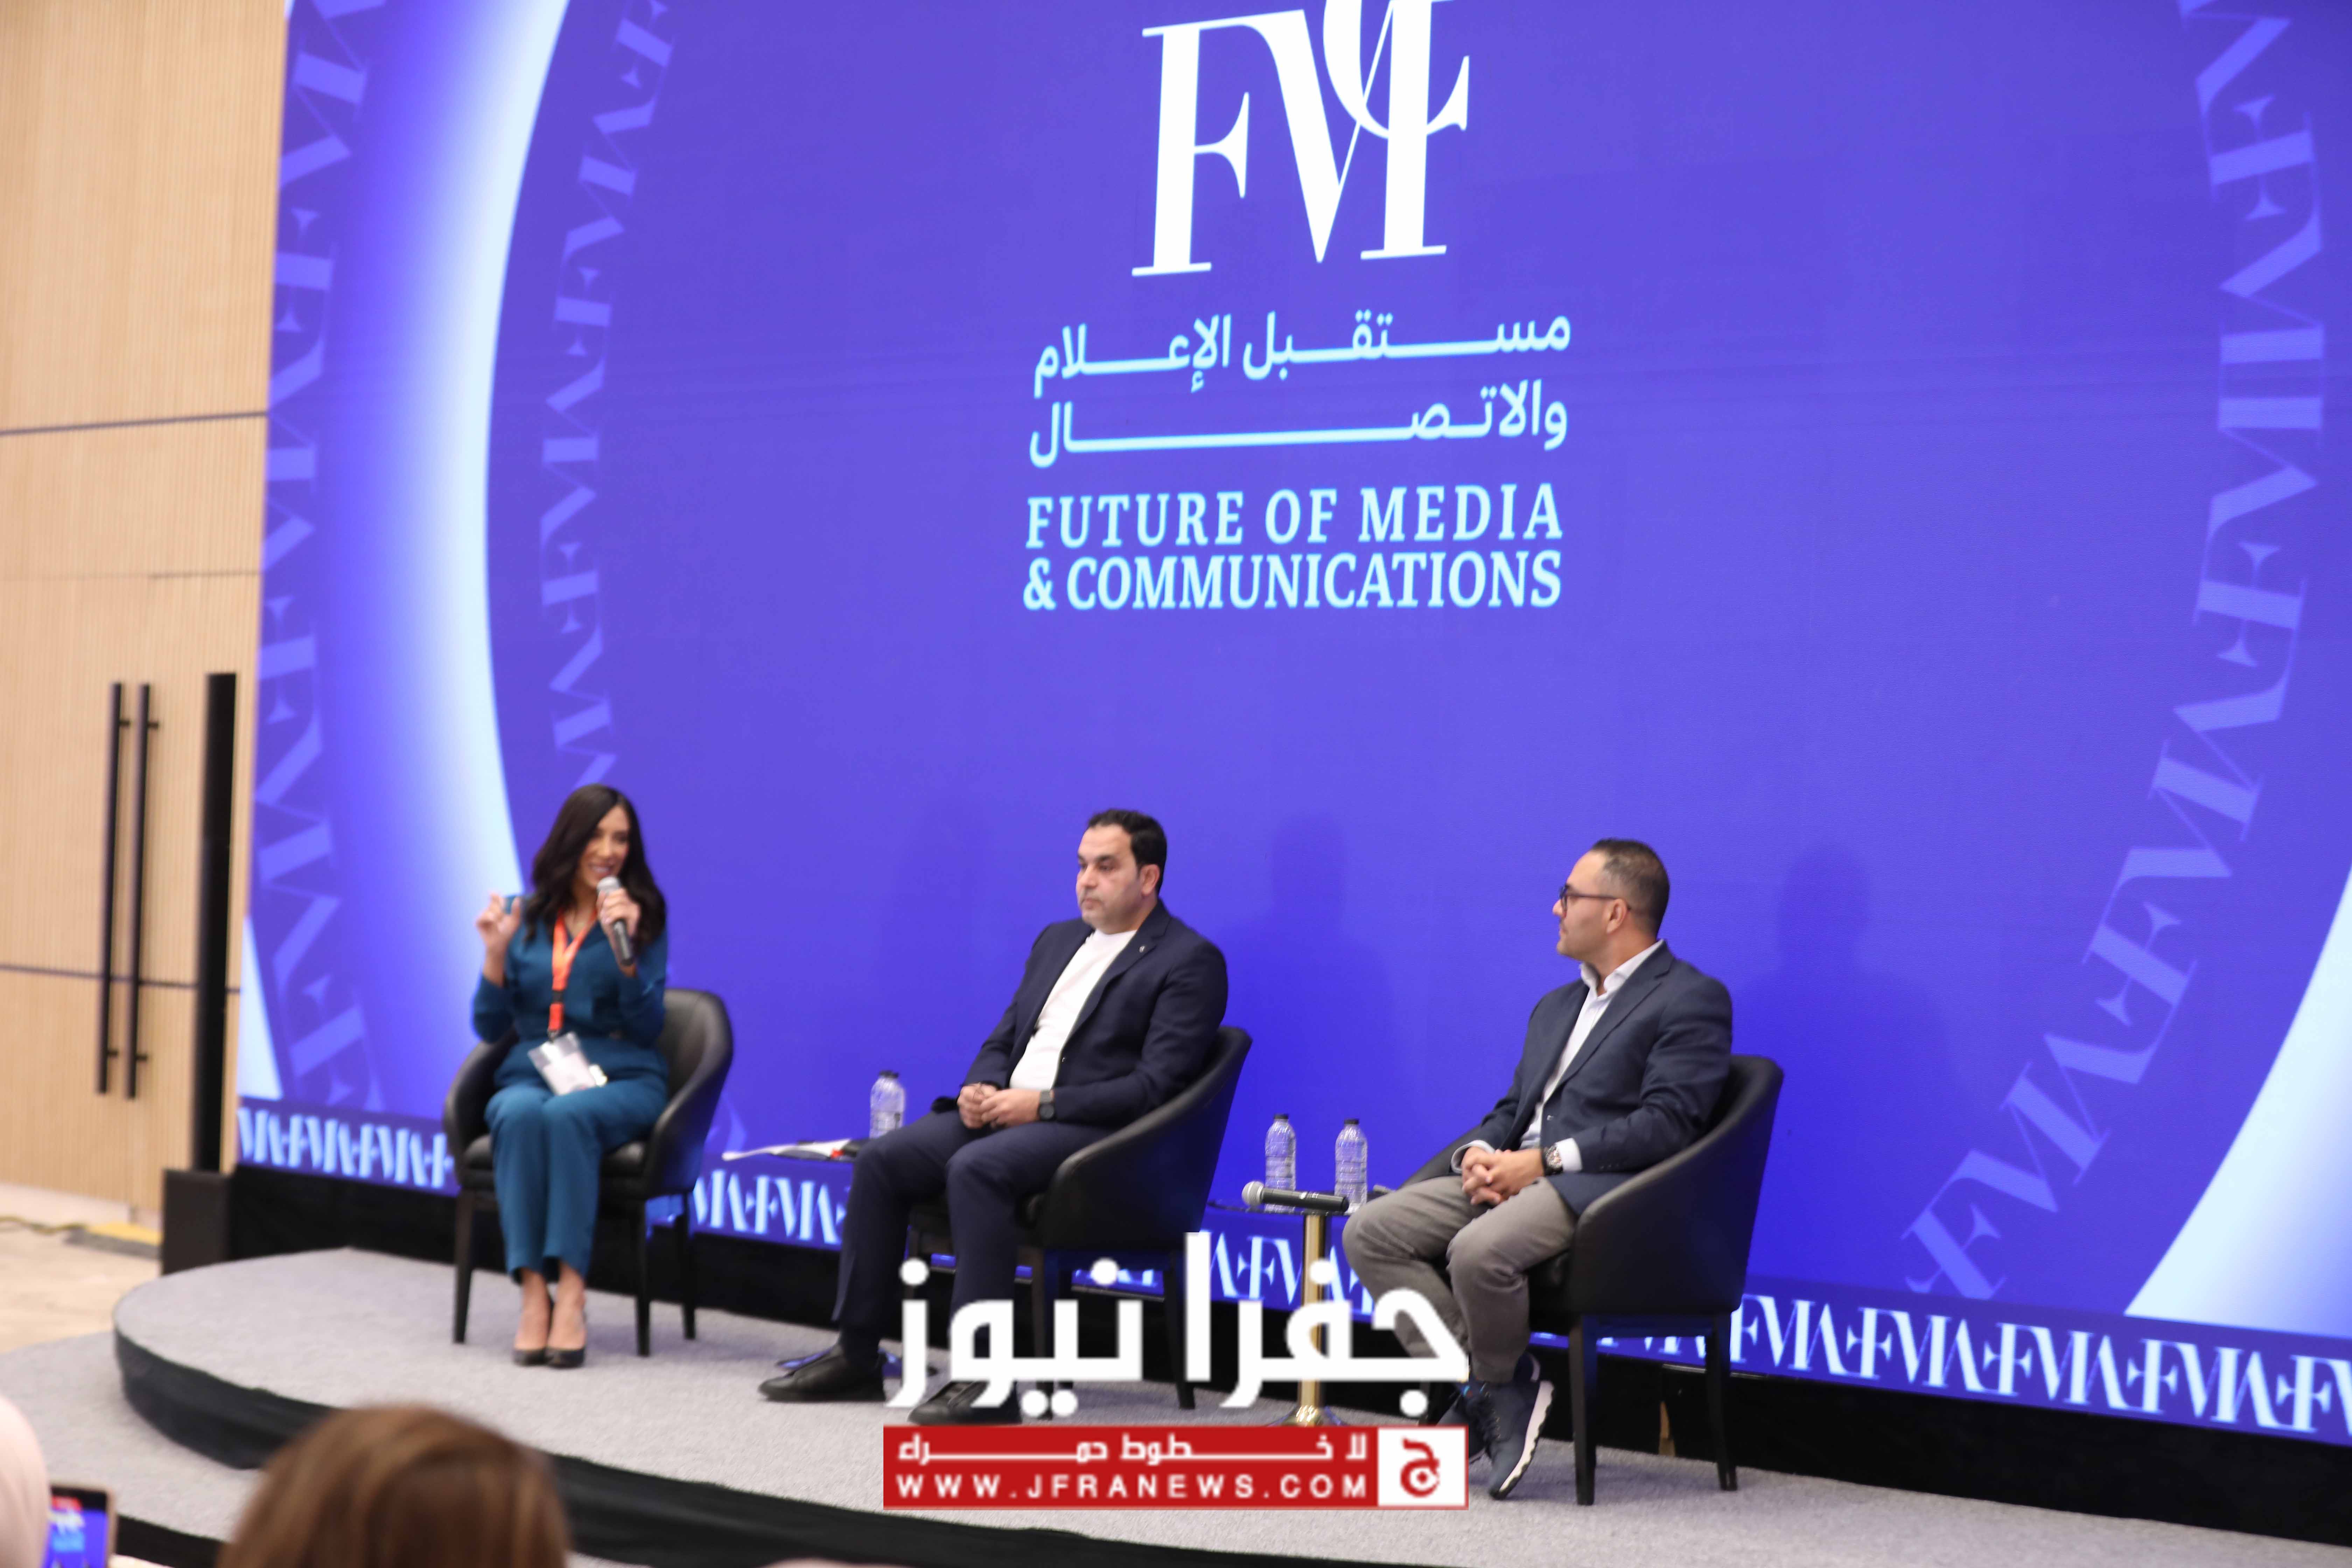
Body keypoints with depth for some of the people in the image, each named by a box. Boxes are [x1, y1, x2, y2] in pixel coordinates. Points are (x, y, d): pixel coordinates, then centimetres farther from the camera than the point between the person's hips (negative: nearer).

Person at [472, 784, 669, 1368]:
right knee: (519, 1115, -35)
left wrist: (625, 948, -15)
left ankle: (572, 1292, -39)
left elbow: (646, 1029, -3)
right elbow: (492, 1029, 9)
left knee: (567, 1115, -36)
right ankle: (533, 1293, -39)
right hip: (531, 1076, 2)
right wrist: (496, 952, -5)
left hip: (619, 1081, -2)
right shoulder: (524, 916, 11)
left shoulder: (643, 918, 6)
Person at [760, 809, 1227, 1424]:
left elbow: (1157, 1086, -13)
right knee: (881, 1160, -11)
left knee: (976, 1168, -33)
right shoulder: (1057, 941, 22)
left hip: (1091, 1129, -8)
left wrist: (1042, 1104, -18)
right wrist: (979, 1089, -2)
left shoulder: (1191, 962, -4)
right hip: (1004, 1113, 8)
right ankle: (857, 1355, -4)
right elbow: (1003, 1040, 23)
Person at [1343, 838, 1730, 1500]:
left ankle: (1500, 1384, -5)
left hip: (1597, 1187, -8)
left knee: (1479, 1250, -35)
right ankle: (1489, 1385, -9)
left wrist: (1545, 1161, -17)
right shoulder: (1557, 1006, 27)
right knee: (1371, 1231, -11)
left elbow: (1666, 1124, -13)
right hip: (1511, 1174, 9)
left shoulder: (1693, 1000, -1)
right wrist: (1480, 1152, -1)